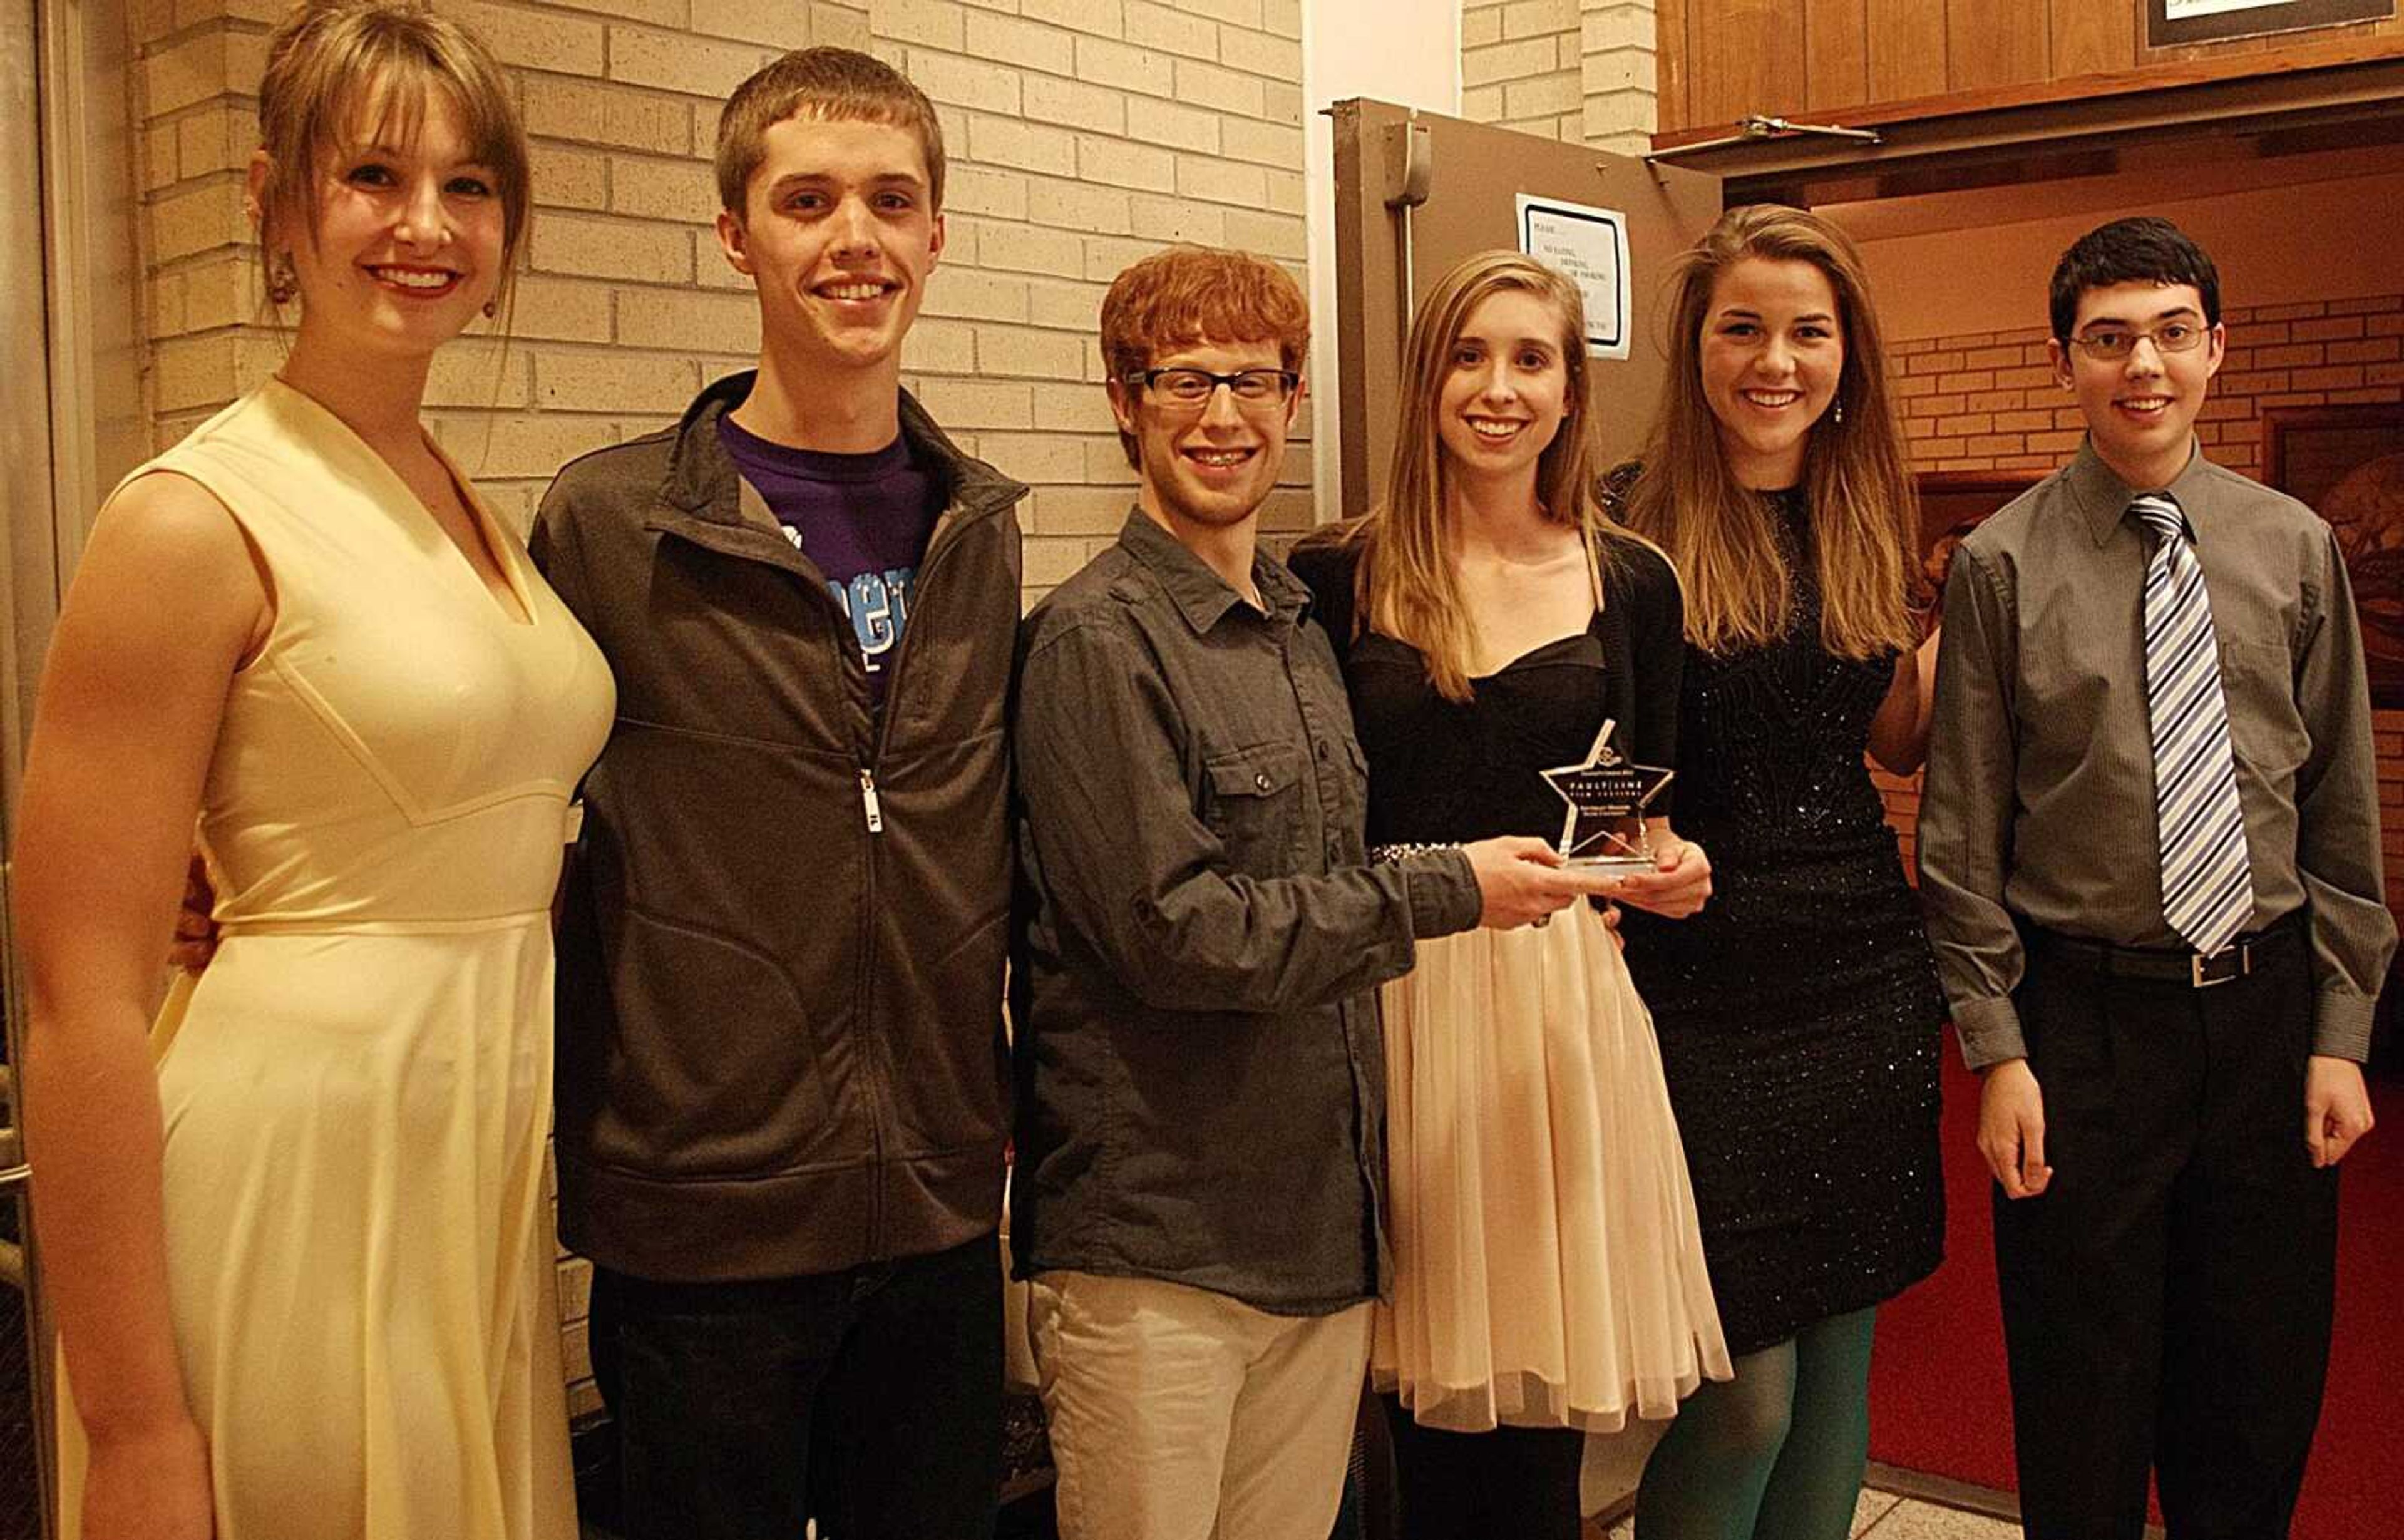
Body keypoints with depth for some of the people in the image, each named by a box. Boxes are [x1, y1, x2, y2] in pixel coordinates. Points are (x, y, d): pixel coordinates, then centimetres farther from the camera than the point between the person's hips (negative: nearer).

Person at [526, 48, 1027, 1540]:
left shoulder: (981, 527, 5)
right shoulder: (606, 523, -7)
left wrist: (1003, 1099, 12)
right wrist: (575, 1142, -5)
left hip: (942, 1209, 4)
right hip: (701, 1215, -3)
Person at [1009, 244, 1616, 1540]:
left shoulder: (1302, 631, 12)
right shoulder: (1094, 641, -12)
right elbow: (1172, 931, -18)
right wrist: (1445, 891, -13)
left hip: (1322, 1224, 7)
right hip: (1155, 1242, -7)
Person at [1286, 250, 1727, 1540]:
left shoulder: (1631, 582, 7)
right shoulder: (1338, 577, 0)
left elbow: (1648, 817, 13)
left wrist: (1670, 868, -7)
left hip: (1567, 1001, 2)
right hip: (1394, 997, -1)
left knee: (1542, 1428, 5)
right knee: (1432, 1431, 4)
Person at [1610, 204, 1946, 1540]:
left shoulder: (1868, 526, 8)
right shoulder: (1637, 529, -8)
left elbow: (1899, 739, 15)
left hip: (1867, 972, 6)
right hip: (1707, 982, -5)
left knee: (1843, 1345, 16)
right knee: (1746, 1390, -1)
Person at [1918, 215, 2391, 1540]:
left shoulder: (2295, 549, 4)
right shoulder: (2002, 565, -4)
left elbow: (2343, 808, 6)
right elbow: (1963, 832, -4)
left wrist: (2339, 1034, 2)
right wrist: (1996, 1048, -7)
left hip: (2267, 1003, 3)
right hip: (2085, 1017, -2)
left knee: (2262, 1397, 14)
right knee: (2083, 1409, 9)